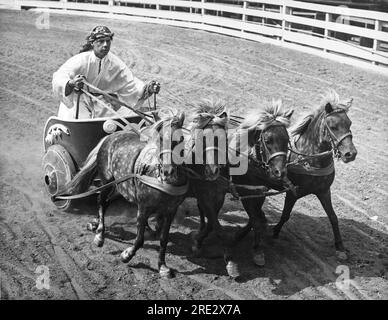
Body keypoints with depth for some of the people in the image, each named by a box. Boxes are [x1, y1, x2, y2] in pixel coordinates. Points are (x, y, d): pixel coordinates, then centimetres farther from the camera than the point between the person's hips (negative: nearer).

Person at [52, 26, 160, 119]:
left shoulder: (115, 63, -9)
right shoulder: (81, 60, -23)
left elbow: (130, 83, -5)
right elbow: (59, 77, -35)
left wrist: (146, 89, -25)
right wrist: (71, 83, -59)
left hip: (101, 102, 5)